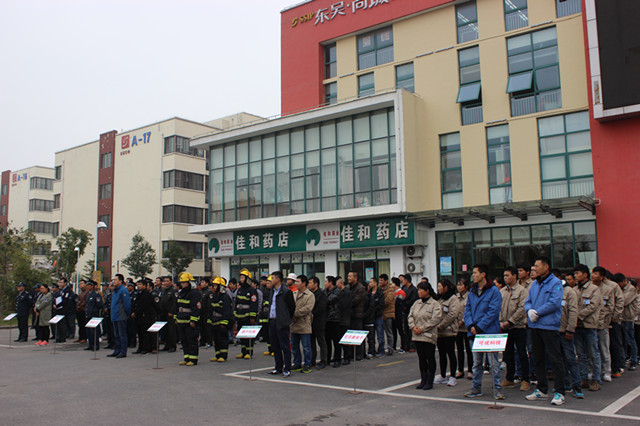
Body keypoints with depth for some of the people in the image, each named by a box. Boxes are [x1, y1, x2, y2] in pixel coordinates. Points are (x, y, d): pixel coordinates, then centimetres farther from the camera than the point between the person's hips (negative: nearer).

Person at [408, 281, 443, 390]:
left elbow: (435, 319, -15)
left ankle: (430, 381, 10)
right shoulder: (417, 303, 12)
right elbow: (410, 316, 11)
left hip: (428, 335, -6)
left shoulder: (435, 304, -7)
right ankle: (423, 380, 20)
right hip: (417, 335, 6)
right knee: (421, 358, 11)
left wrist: (422, 328, -17)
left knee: (430, 358, 2)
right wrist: (413, 327, -7)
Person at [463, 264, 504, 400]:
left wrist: (479, 327, -17)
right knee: (476, 362, 13)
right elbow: (467, 310, 10)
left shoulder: (493, 291, -7)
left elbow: (493, 312, -14)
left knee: (493, 362, -1)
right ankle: (476, 388, 22)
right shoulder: (472, 292, 12)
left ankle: (497, 388, 8)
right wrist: (470, 325, -7)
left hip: (489, 332, -6)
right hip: (474, 333, 6)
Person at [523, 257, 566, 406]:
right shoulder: (534, 284, 15)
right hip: (535, 325, 8)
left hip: (549, 325, -8)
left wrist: (538, 312, -13)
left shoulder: (555, 283, -7)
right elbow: (528, 301, 14)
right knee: (538, 359, 13)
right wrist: (529, 310, -8)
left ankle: (559, 392, 1)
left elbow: (554, 303, -17)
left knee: (555, 359, -4)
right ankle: (542, 390, 23)